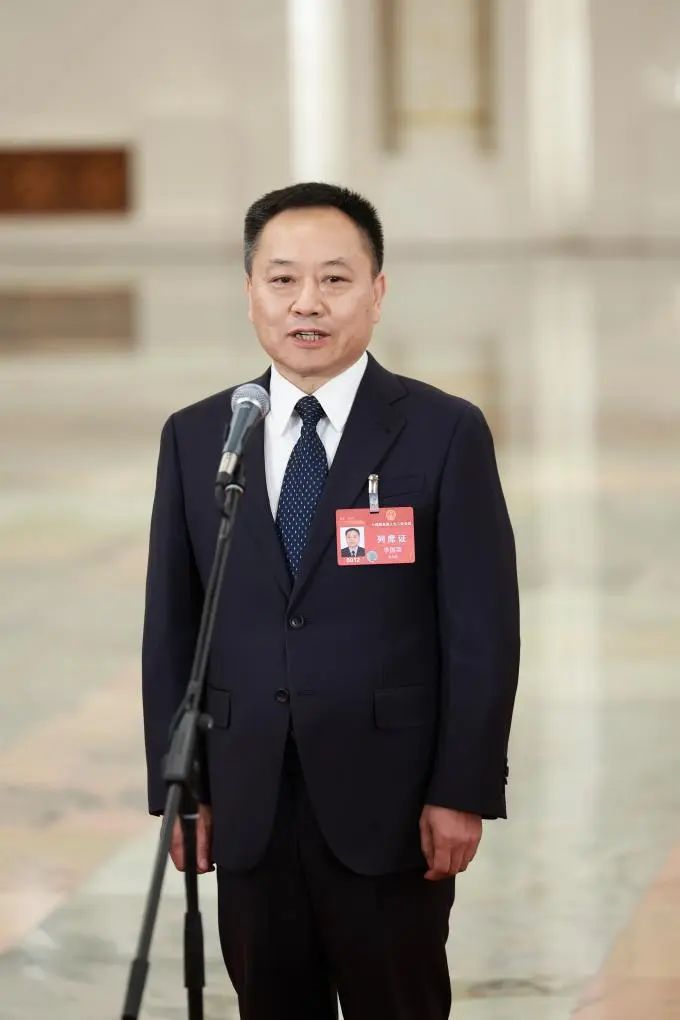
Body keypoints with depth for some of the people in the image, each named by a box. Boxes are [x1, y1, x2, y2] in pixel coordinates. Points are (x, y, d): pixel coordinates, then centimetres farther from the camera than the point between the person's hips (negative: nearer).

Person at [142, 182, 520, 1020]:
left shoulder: (445, 433, -3)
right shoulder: (195, 438, 7)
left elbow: (484, 629, -5)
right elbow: (172, 627, 8)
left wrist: (464, 792, -9)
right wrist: (178, 788, 4)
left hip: (388, 809, -3)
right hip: (248, 809, 3)